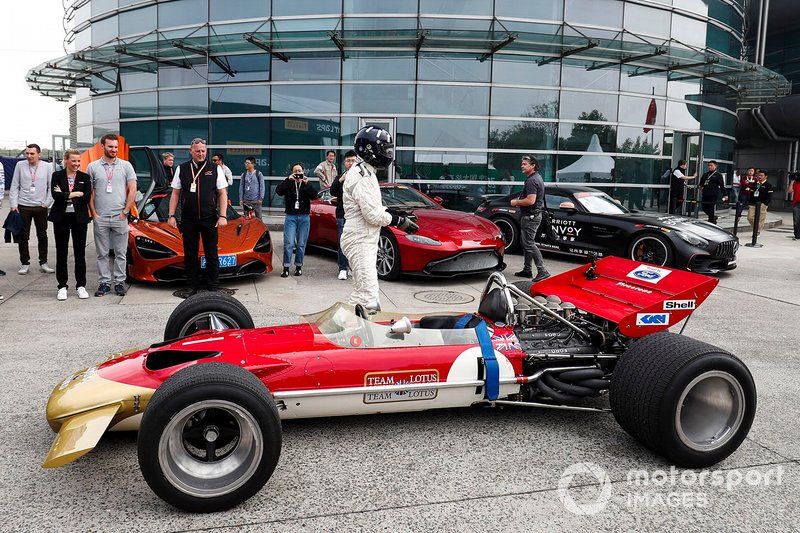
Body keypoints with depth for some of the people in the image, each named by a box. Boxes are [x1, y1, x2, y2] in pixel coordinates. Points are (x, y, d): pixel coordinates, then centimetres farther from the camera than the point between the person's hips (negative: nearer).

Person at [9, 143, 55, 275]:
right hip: (23, 206, 0)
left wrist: (46, 203, -3)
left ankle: (43, 263, 18)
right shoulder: (20, 165, 0)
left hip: (41, 207, 0)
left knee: (42, 236, 8)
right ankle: (25, 263, 15)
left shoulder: (47, 167, -1)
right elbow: (14, 186, 3)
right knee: (23, 236, 5)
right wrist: (13, 204, -1)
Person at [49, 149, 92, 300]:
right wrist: (75, 194, -13)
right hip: (61, 218, 0)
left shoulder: (85, 177, 5)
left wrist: (65, 196, -10)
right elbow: (55, 195, -12)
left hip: (79, 218, 0)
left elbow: (87, 198, -8)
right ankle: (62, 286, 13)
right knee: (61, 253, 5)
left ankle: (81, 286, 14)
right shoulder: (57, 176, 3)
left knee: (80, 253, 5)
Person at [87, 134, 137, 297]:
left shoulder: (125, 165, 4)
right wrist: (93, 213, 0)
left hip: (119, 217, -1)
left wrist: (125, 211, -5)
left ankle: (119, 282, 11)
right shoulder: (92, 167, 6)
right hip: (100, 218, 1)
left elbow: (133, 190, 1)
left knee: (121, 253, 3)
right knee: (102, 253, 6)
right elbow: (89, 192, 7)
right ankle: (104, 282, 13)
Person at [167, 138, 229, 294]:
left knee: (212, 254, 3)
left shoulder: (215, 169, 5)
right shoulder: (182, 169, 8)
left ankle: (213, 287, 11)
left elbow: (222, 194, 3)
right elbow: (175, 194, 10)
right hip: (188, 220, 2)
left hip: (209, 219, -1)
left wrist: (222, 216, -7)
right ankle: (193, 286, 17)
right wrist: (171, 215, 2)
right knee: (190, 254, 7)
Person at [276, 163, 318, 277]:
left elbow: (314, 195, -6)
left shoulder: (307, 184, 11)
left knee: (301, 244, 3)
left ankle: (298, 267, 14)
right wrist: (288, 180, -18)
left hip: (304, 217, 1)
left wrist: (306, 184, -18)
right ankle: (286, 268, -4)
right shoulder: (288, 183, 8)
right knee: (288, 243, -8)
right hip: (290, 216, -1)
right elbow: (278, 191, -11)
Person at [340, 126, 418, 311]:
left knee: (363, 291, 17)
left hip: (366, 241, 11)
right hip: (360, 241, -11)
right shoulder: (362, 176, -17)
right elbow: (373, 215, -22)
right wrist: (399, 221, -9)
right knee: (368, 296, -14)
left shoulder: (365, 172, 17)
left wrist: (400, 215, 12)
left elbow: (375, 208, 22)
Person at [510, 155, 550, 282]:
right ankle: (527, 270, 23)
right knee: (525, 242, 16)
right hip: (533, 215, 11)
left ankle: (542, 271, -12)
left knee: (529, 244, -10)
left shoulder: (532, 180, -19)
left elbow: (530, 201, -27)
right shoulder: (537, 177, 16)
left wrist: (516, 202, -12)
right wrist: (519, 201, 15)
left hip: (531, 216, -11)